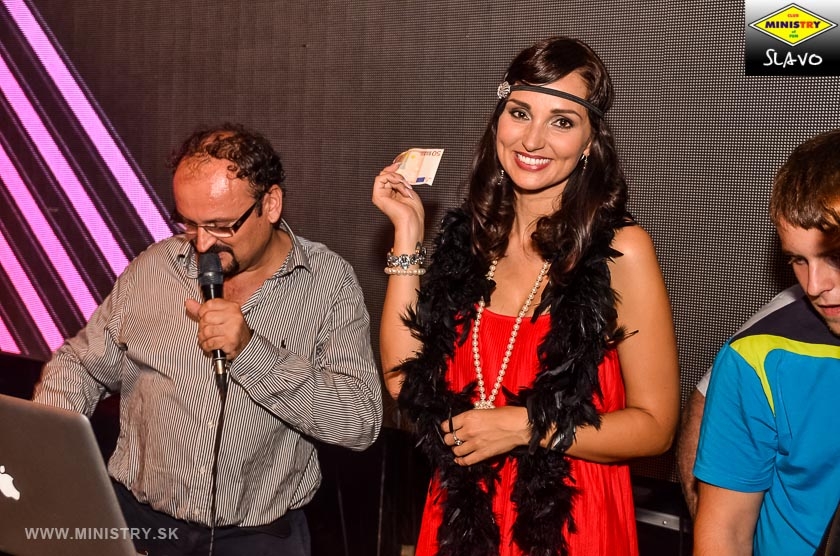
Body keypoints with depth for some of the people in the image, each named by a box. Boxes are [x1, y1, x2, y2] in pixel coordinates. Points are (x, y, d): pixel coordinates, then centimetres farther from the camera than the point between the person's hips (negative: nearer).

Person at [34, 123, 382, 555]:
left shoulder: (330, 283, -4)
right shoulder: (153, 267, 4)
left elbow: (361, 423, -12)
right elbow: (81, 364, 13)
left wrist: (251, 351, -20)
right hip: (137, 517, 2)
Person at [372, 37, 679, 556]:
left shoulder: (620, 250, -14)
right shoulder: (470, 234, -2)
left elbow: (654, 425, -11)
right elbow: (404, 379, -8)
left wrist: (524, 426, -18)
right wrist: (408, 234, -8)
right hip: (462, 511, 4)